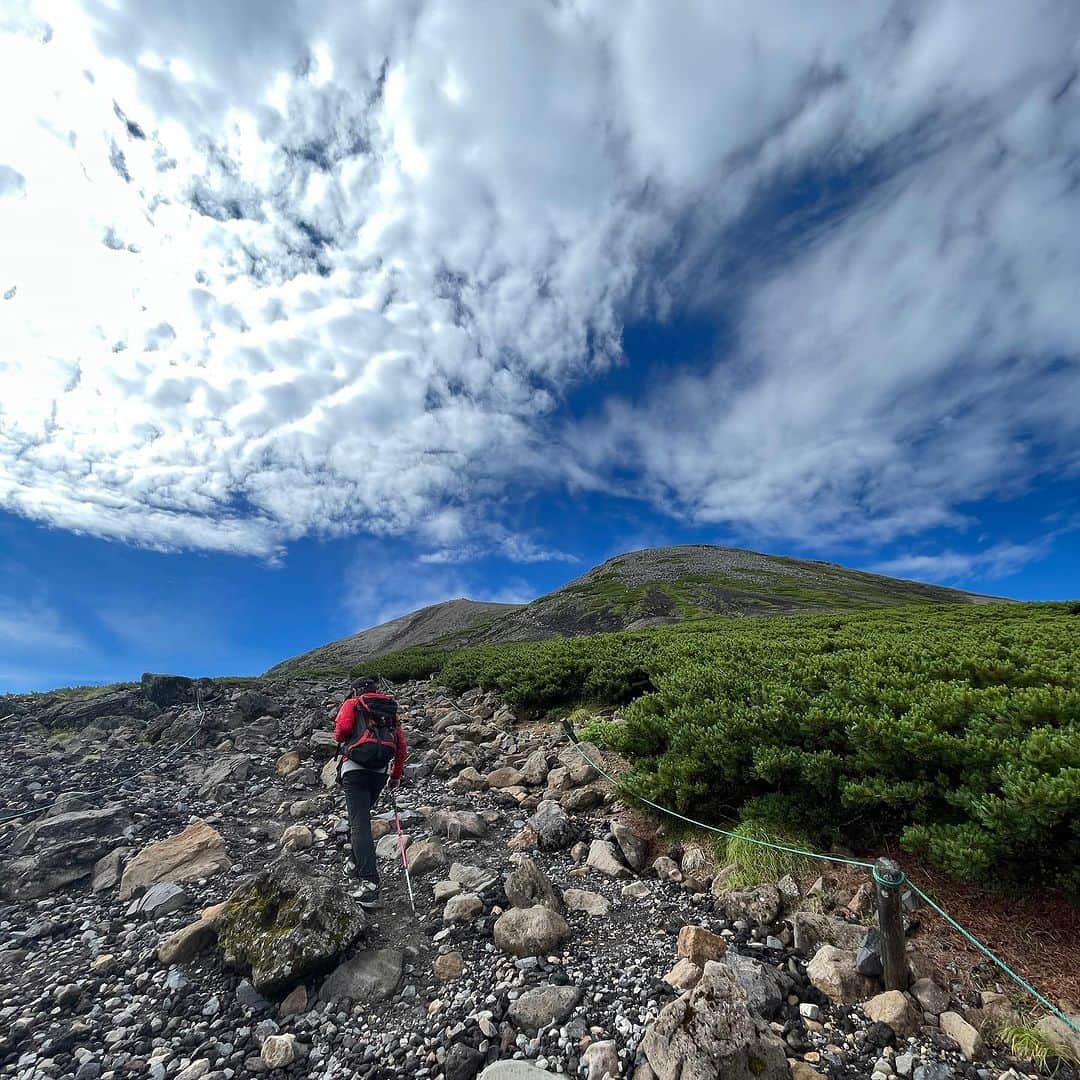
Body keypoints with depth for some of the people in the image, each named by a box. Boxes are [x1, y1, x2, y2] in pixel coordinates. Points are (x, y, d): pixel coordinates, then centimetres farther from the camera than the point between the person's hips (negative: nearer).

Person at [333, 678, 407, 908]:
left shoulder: (352, 704, 9)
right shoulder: (390, 710, 21)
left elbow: (342, 728, -10)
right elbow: (401, 746, 15)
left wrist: (341, 740, 13)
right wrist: (396, 774, 23)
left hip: (355, 768, -5)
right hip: (380, 773, 5)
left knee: (359, 824, -8)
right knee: (362, 817, 25)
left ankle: (369, 883, -16)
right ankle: (358, 863, 33)